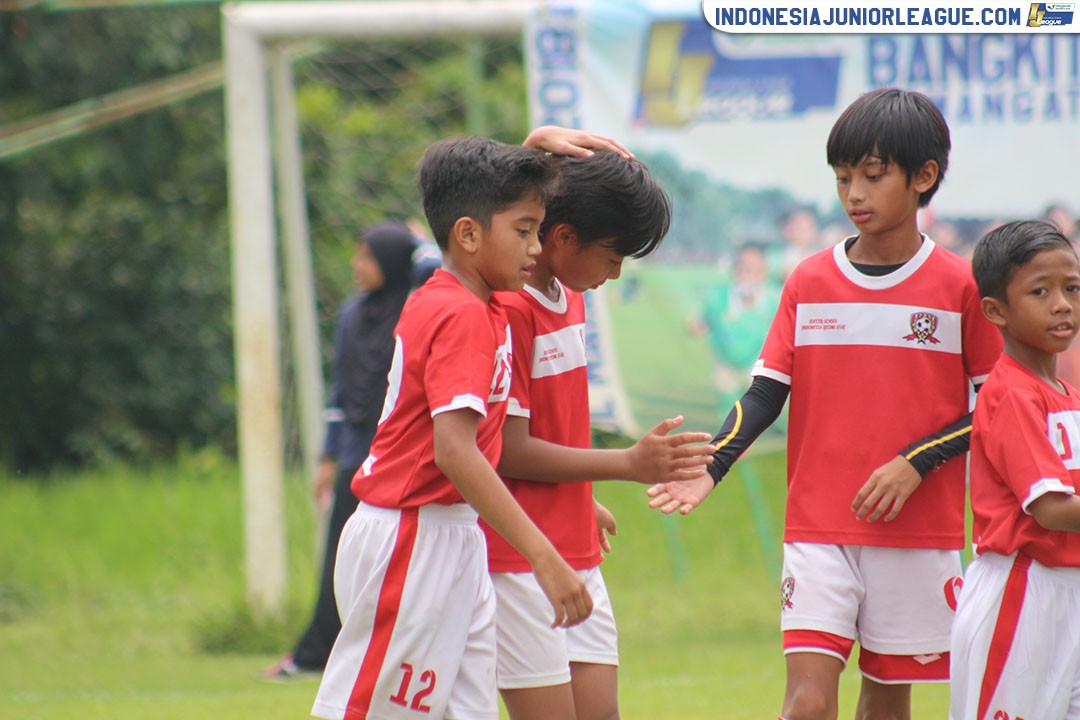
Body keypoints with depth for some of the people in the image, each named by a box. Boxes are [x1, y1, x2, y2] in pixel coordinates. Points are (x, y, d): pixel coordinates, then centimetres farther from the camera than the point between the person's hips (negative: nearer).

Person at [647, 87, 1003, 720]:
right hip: (818, 531, 1)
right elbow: (766, 392, 4)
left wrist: (916, 464, -11)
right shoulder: (809, 282, 5)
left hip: (921, 535, -1)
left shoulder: (959, 285, -1)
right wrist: (710, 469, -11)